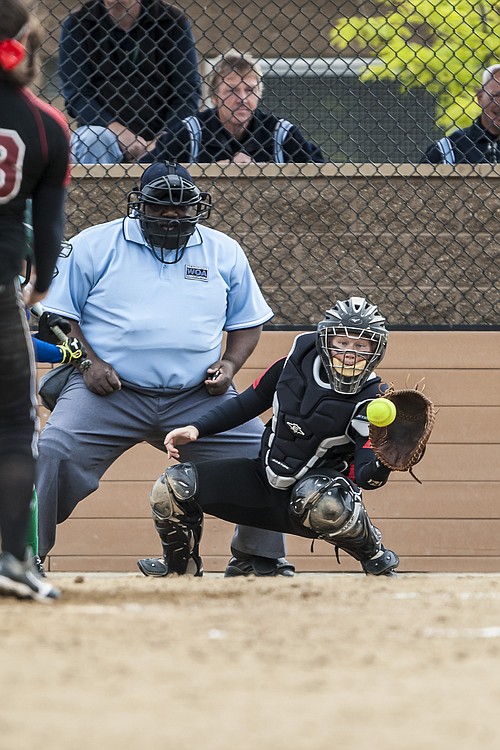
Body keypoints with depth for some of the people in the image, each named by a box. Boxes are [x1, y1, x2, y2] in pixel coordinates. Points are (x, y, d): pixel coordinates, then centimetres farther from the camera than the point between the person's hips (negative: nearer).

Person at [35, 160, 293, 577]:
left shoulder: (224, 252, 11)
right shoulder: (93, 245, 3)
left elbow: (247, 321, 19)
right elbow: (58, 314, 4)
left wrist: (230, 363, 0)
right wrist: (88, 362, -10)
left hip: (198, 397, 2)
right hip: (108, 391, -2)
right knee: (52, 457, -23)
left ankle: (258, 558, 13)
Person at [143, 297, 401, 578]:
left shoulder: (372, 399, -16)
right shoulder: (300, 360, -5)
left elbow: (365, 475, -23)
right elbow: (249, 402, 9)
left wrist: (382, 466, -47)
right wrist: (196, 429, -2)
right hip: (266, 480, 5)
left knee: (324, 502, -43)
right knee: (171, 488, -9)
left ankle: (378, 563, -11)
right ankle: (181, 571, 18)